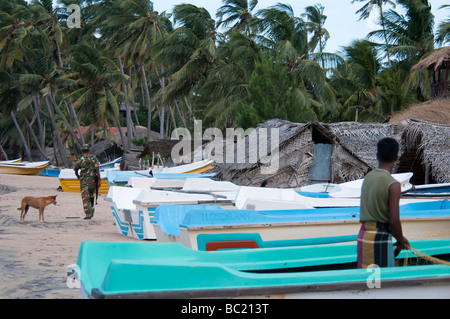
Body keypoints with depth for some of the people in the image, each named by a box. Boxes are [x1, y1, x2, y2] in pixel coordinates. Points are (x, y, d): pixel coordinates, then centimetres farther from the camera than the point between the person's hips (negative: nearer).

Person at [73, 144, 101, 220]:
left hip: (84, 180, -3)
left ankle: (88, 214, -11)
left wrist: (77, 176, 28)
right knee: (91, 195, 20)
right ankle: (91, 212, 25)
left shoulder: (80, 160, -6)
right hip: (93, 180, 3)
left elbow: (75, 170, 7)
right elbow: (97, 170, -10)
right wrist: (99, 180, -7)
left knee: (86, 198, -1)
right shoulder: (93, 158, -4)